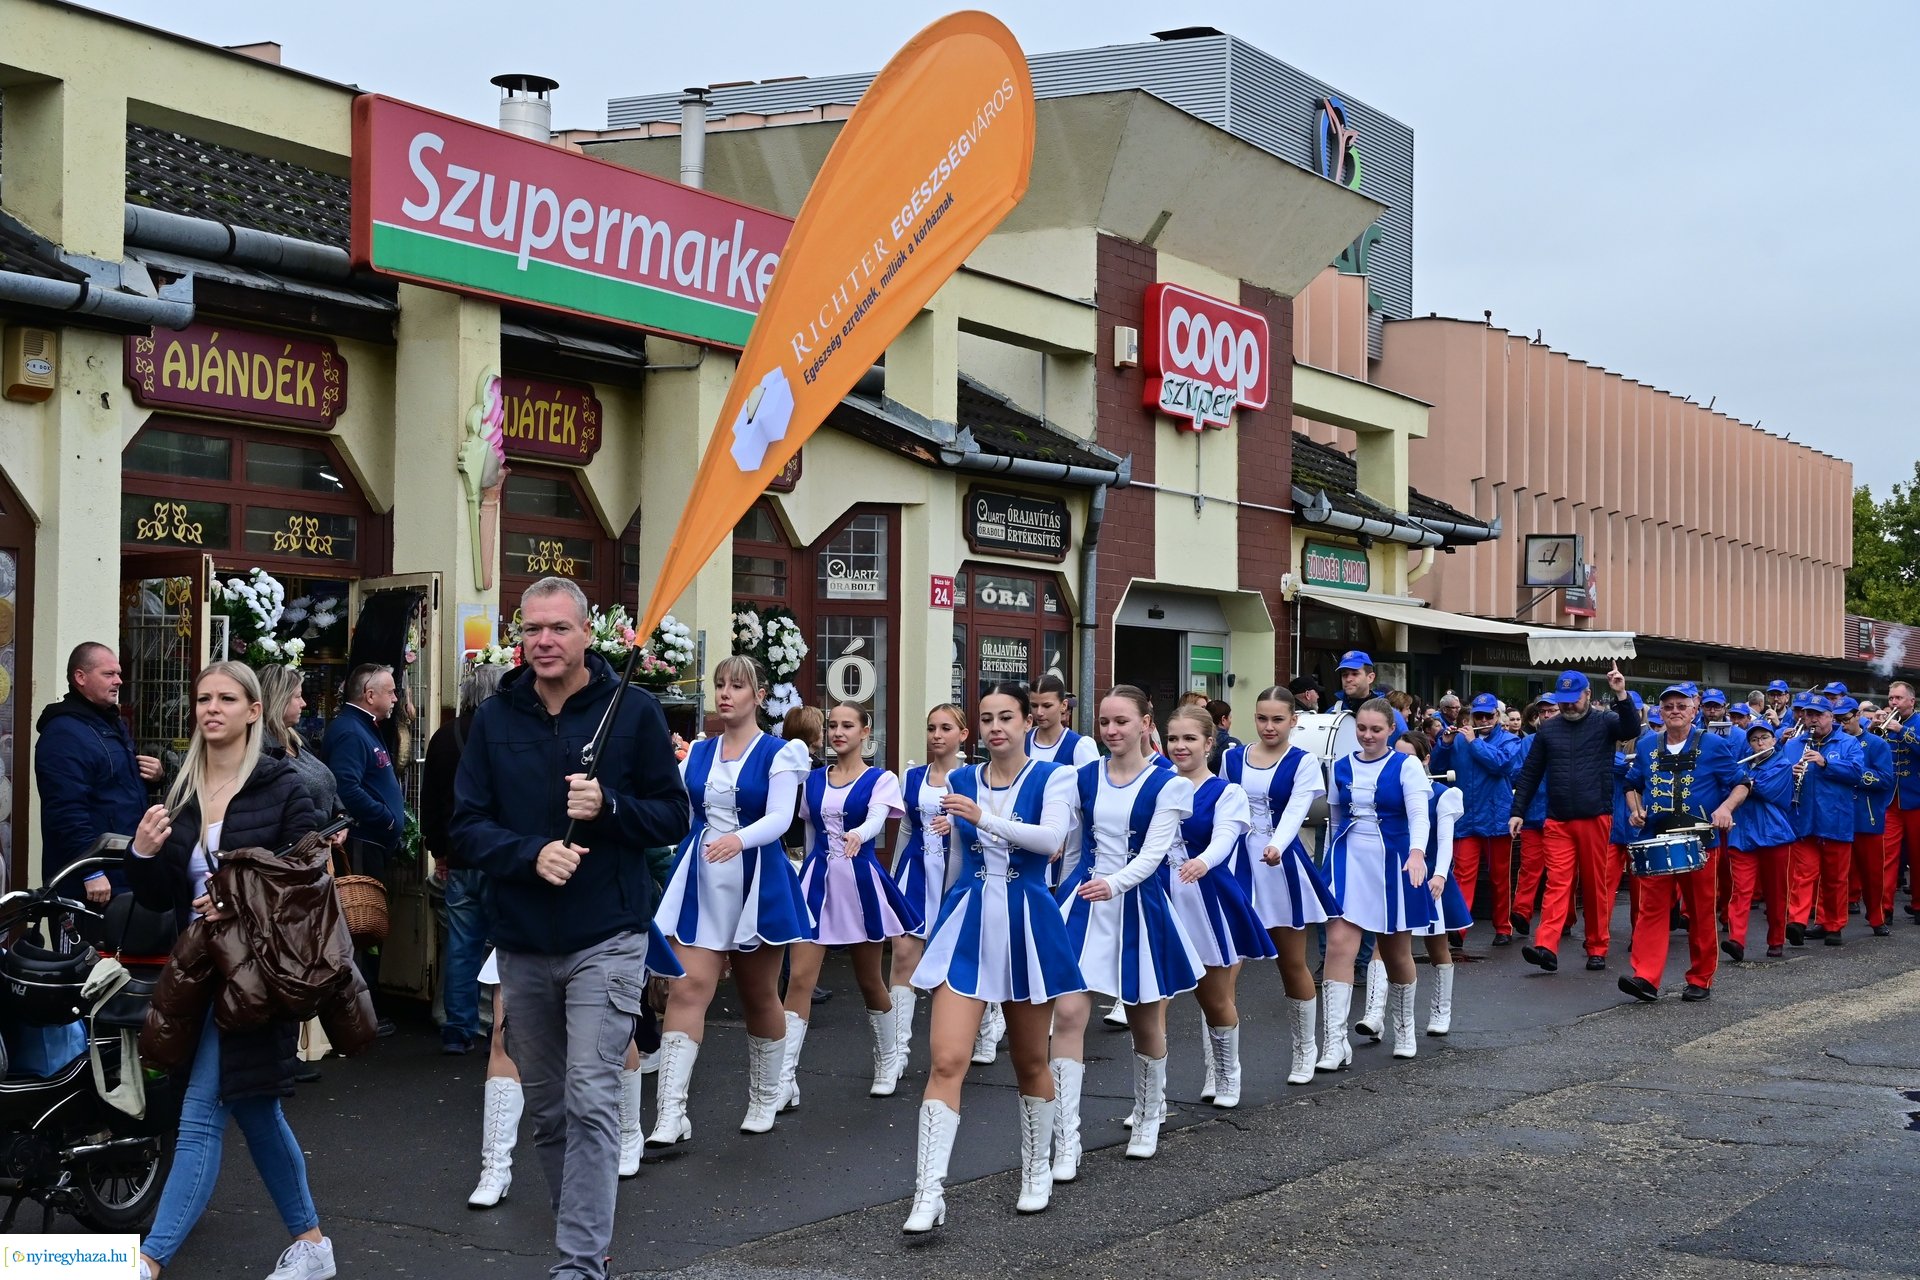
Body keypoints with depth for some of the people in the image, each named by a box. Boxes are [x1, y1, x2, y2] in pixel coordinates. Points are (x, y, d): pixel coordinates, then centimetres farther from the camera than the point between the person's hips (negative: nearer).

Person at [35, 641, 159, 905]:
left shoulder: (113, 723, 16)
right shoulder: (63, 734, -16)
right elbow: (67, 811, -25)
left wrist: (154, 776, 7)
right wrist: (91, 872, -27)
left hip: (124, 873, 10)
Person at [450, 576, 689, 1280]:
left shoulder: (632, 710, -2)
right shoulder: (494, 718, 5)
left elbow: (673, 817, 1)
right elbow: (468, 825, 2)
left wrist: (607, 806, -18)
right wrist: (532, 853, -16)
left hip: (606, 939, -4)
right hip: (521, 944, 4)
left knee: (591, 1102, -12)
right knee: (546, 1109, 12)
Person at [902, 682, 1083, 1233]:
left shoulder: (1052, 778, -3)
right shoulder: (959, 781, 7)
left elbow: (1051, 839, -22)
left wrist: (986, 819, -32)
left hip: (1026, 924, -1)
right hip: (967, 922, 2)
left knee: (1030, 1061, 14)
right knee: (947, 1060, -12)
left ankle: (1037, 1172, 33)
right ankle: (929, 1193, -13)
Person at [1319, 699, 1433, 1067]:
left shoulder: (1406, 766, -2)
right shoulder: (1341, 768, 8)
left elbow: (1419, 814, -15)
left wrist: (1417, 852, -32)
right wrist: (1331, 863, 21)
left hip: (1392, 864, -2)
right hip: (1348, 861, 2)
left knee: (1396, 952, 11)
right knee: (1339, 944, -14)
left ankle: (1404, 1030, 34)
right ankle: (1336, 1043, -16)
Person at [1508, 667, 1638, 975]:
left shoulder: (1604, 722, 3)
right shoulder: (1548, 729, 10)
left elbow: (1632, 730, -17)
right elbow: (1530, 773, 12)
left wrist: (1621, 695, -29)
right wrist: (1517, 811, 7)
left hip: (1595, 818, -1)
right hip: (1557, 821, 1)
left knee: (1596, 885, 5)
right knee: (1557, 883, -6)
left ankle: (1597, 948, 14)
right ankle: (1546, 947, -16)